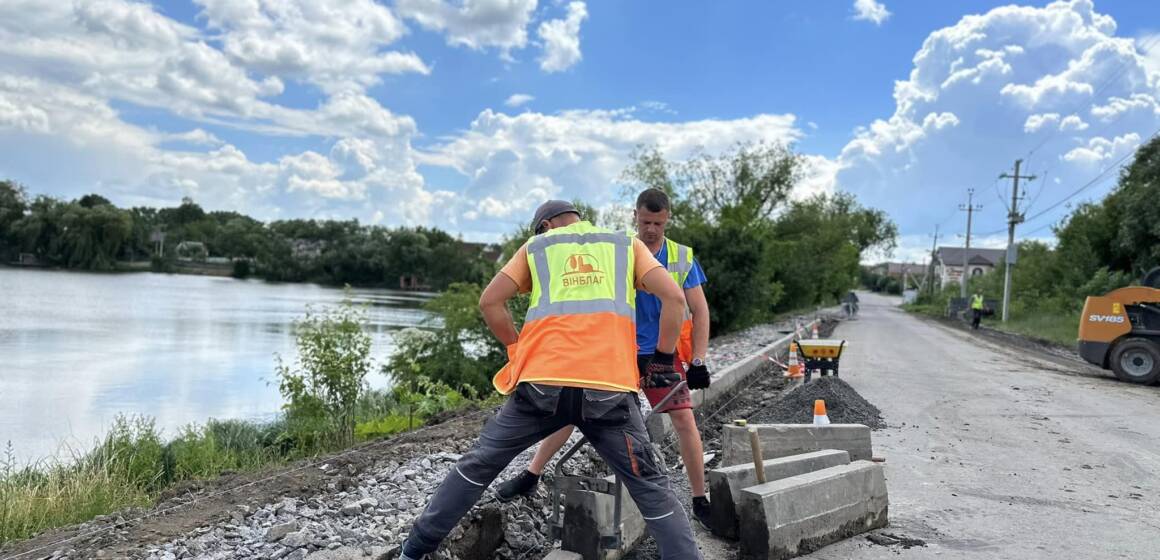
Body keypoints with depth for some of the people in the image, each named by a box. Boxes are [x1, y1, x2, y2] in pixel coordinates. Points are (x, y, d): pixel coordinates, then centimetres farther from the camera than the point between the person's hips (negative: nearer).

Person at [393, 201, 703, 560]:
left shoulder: (535, 247, 20)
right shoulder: (628, 245, 20)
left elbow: (489, 302, 12)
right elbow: (674, 298, 8)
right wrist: (663, 361, 13)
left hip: (542, 383, 1)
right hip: (608, 387, 0)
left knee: (478, 466, 15)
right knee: (650, 487, 9)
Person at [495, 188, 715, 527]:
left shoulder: (682, 257, -2)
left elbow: (699, 311, -1)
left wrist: (697, 361, -8)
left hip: (662, 353, 0)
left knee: (685, 420, -9)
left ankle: (700, 502, 7)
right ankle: (531, 476, 8)